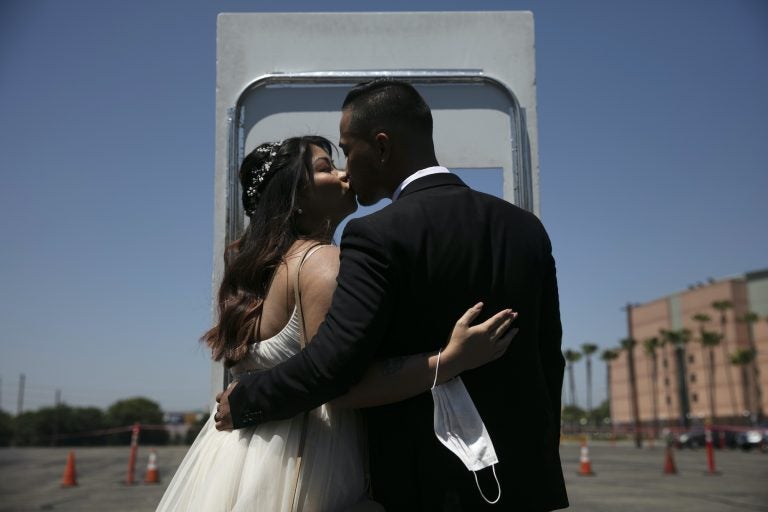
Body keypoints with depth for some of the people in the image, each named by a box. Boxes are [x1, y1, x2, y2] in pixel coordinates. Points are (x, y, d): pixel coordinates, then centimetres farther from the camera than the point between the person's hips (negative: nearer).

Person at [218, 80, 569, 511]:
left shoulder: (378, 235, -16)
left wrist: (243, 403, -5)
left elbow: (331, 363, -22)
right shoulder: (526, 227, 3)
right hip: (524, 475, 6)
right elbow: (549, 359, 7)